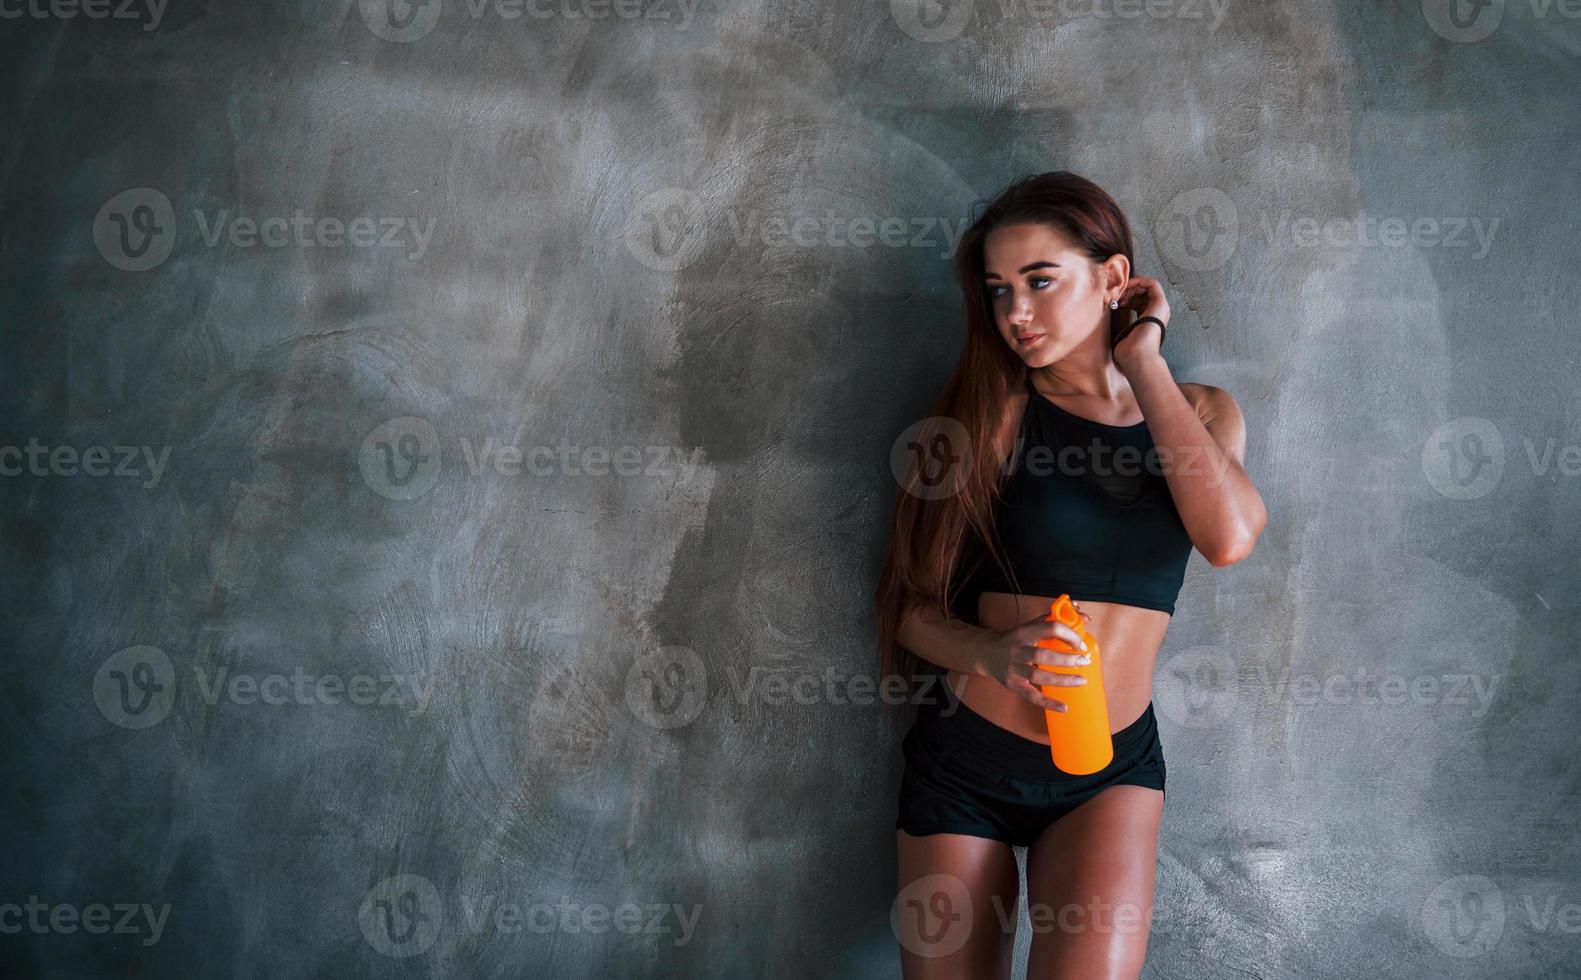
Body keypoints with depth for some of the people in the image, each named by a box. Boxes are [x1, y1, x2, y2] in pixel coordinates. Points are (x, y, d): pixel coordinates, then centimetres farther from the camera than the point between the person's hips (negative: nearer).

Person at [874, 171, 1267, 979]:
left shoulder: (1200, 413, 2)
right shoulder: (992, 410, -5)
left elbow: (1229, 536, -20)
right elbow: (910, 603, -5)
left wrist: (1142, 360, -13)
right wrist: (990, 653, -27)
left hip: (1112, 767, 1)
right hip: (964, 760, 0)